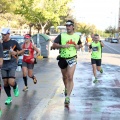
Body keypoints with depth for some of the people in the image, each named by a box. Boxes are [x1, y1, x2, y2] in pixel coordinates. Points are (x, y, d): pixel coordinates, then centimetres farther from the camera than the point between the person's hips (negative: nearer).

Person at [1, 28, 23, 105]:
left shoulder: (14, 42, -2)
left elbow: (21, 51, 6)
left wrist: (16, 53, -12)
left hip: (12, 65, -3)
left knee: (11, 82, -16)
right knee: (5, 83, 4)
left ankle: (15, 87, 19)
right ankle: (9, 98, 21)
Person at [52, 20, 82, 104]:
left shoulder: (77, 36, 4)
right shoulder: (61, 36, -3)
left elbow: (80, 44, 22)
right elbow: (54, 45, -9)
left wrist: (78, 46, -2)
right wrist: (63, 46, -23)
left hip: (72, 58, -1)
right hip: (63, 59, 1)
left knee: (70, 78, -14)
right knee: (65, 77, 18)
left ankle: (68, 96, -16)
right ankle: (66, 88, 48)